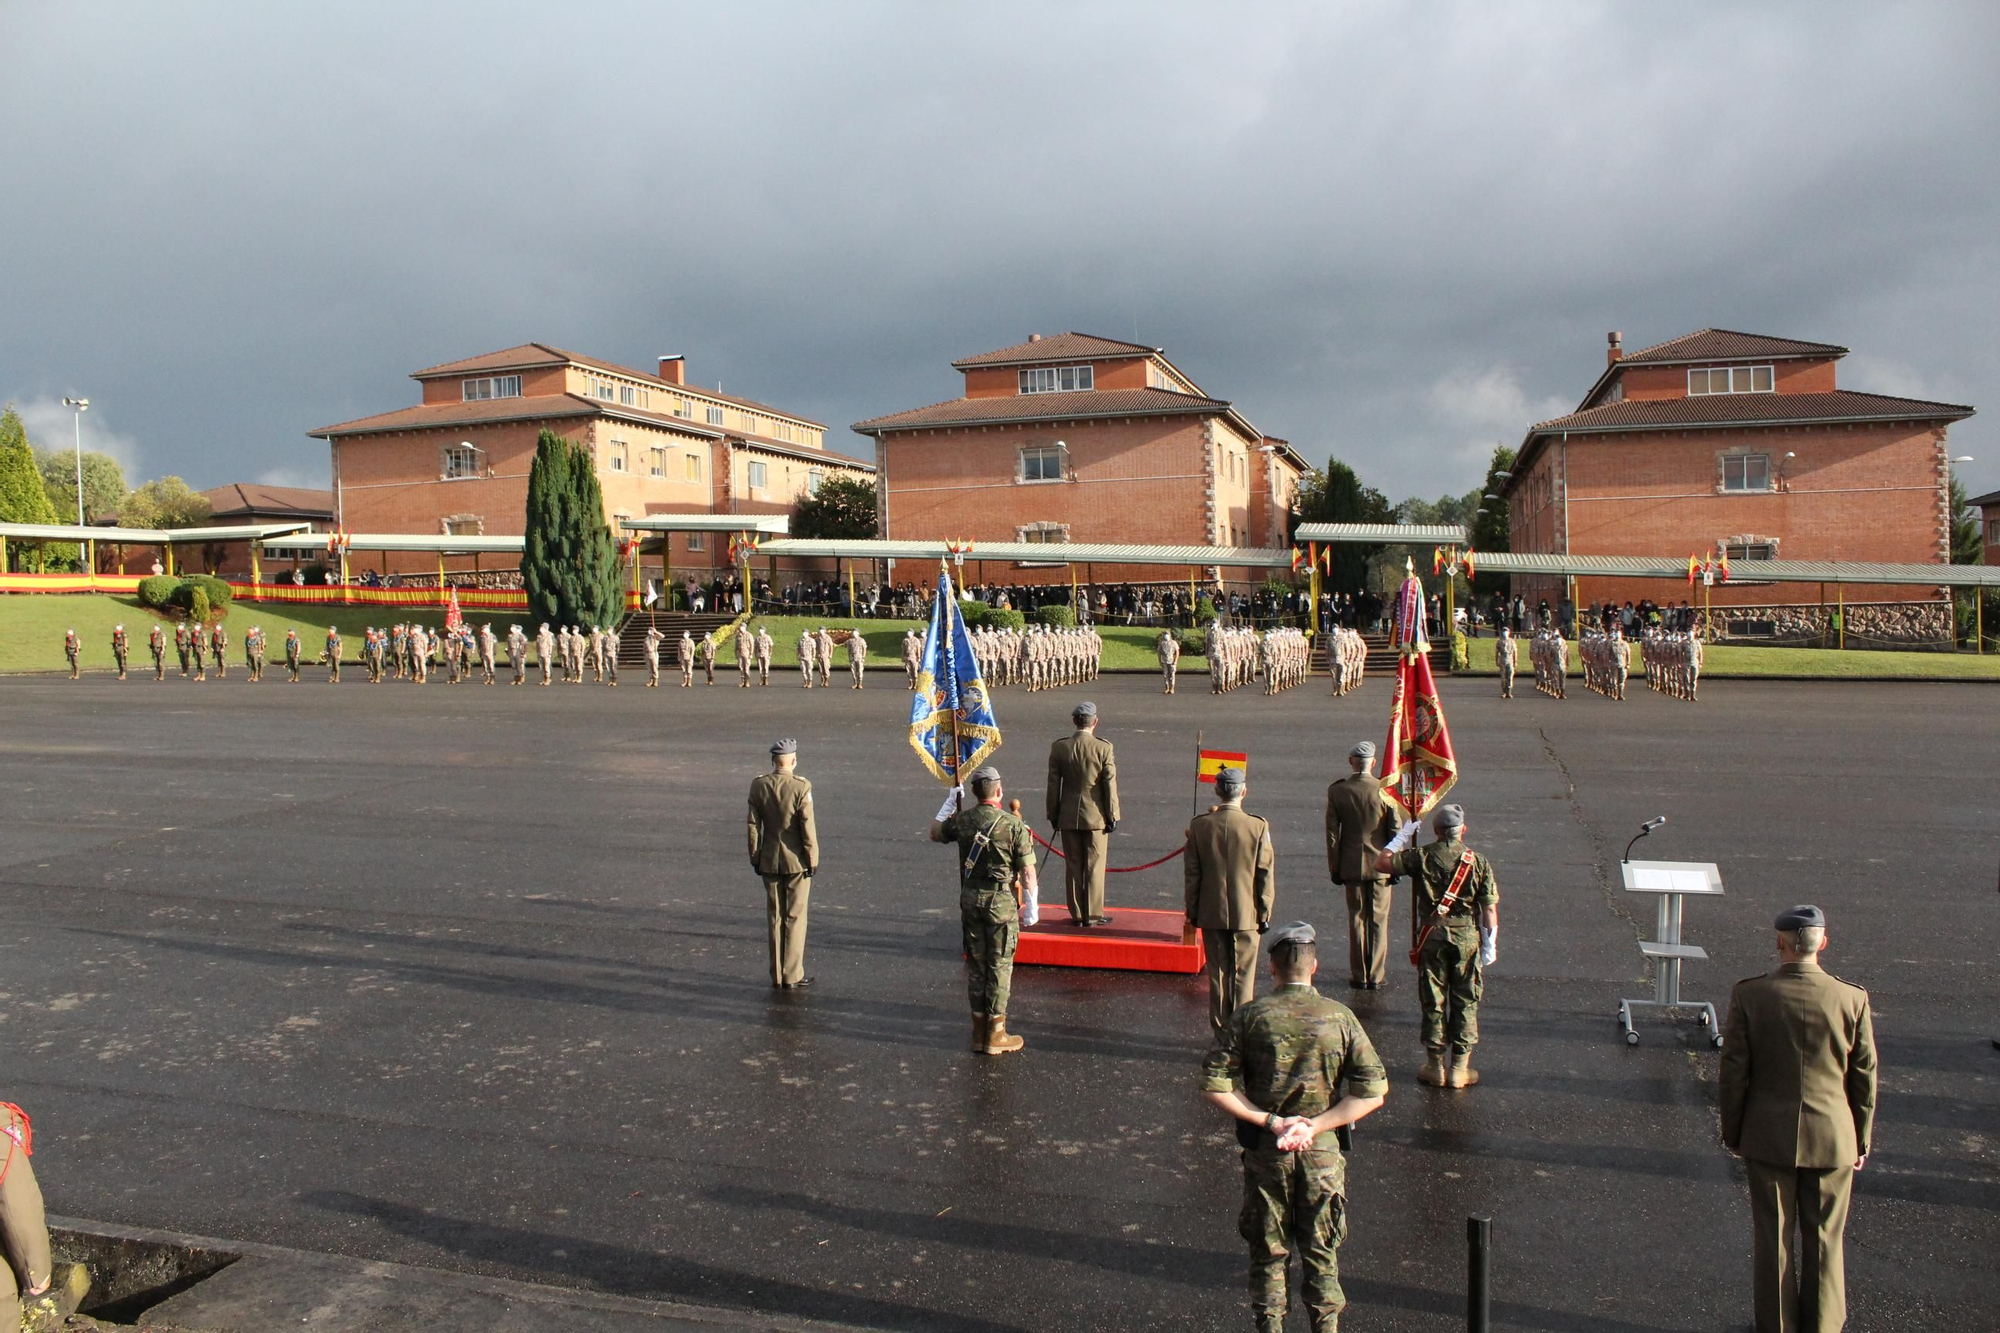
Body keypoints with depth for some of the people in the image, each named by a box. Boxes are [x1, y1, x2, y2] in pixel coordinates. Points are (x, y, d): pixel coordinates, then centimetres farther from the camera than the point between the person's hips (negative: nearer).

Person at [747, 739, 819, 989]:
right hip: (796, 861, -4)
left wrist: (755, 858, 11)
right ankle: (792, 976, 9)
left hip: (769, 861, 4)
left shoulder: (758, 785, -4)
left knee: (775, 918, 13)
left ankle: (777, 976, 18)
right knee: (795, 918, 6)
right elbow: (807, 828, -14)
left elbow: (753, 825, 1)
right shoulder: (801, 787, -16)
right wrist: (813, 860, -5)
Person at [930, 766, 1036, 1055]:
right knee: (1000, 966, 5)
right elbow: (1027, 872, -12)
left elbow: (935, 833, 20)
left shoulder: (961, 820, -1)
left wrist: (950, 803, 28)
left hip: (970, 899, 4)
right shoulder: (1014, 825, -14)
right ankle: (995, 1035, 10)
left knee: (976, 965, 13)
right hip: (1001, 902, -4)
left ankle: (979, 1032, 21)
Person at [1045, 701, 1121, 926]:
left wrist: (1053, 816, 9)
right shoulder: (1103, 748, -11)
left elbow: (1053, 785, 0)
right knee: (1094, 867, 7)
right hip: (1095, 816, -2)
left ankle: (1077, 914, 16)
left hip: (1068, 817, 2)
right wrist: (1112, 816, 1)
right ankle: (1093, 915, 12)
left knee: (1073, 866, 10)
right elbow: (1110, 786, -8)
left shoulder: (1059, 747, -5)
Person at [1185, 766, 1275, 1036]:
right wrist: (1265, 913, 3)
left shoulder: (1199, 826, -5)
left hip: (1211, 914, 2)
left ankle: (1221, 1033, 16)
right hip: (1246, 914, -2)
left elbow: (1191, 873, 0)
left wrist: (1193, 911, 10)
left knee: (1217, 975, 10)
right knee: (1243, 975, 7)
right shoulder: (1258, 827, -10)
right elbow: (1266, 875, -6)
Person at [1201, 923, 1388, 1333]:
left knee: (1268, 1253, 14)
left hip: (1264, 1152, 0)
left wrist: (1270, 1122, -10)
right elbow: (1373, 1091, -9)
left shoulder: (1250, 1016, -6)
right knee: (1321, 1254, 16)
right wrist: (1314, 1127, -11)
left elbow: (1214, 1084, -10)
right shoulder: (1340, 1017, -5)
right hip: (1323, 1153, 0)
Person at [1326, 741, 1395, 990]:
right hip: (1381, 865, -1)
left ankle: (1359, 976, 14)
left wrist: (1334, 868, 6)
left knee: (1357, 920, 10)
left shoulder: (1336, 791, -7)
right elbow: (1395, 831, -6)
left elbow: (1332, 834, -3)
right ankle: (1376, 976, 13)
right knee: (1379, 921, 8)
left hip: (1352, 866, 1)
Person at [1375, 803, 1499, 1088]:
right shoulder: (1478, 861, -4)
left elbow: (1381, 863, 2)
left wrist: (1402, 836, 11)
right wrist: (1490, 945, 3)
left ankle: (1435, 1067, 15)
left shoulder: (1421, 857, -6)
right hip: (1467, 936, 0)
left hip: (1432, 936, 0)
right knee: (1465, 1002, 10)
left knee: (1433, 1001, 9)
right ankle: (1460, 1068, 13)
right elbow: (1490, 907, -5)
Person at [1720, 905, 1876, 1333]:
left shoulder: (1748, 995, -13)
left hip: (1768, 1137, 0)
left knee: (1773, 1237, 12)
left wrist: (1732, 1133, 6)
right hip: (1831, 1138, 1)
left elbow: (1733, 1072, -7)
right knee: (1824, 1240, 15)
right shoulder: (1853, 999, -10)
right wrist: (1861, 1141, 12)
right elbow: (1864, 1078, -2)